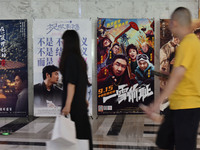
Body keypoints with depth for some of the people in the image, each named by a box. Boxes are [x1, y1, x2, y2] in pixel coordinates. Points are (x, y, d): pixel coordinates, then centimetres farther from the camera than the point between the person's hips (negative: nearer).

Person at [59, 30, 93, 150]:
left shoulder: (70, 58, -14)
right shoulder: (80, 59, 11)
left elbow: (71, 83, -20)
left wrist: (68, 104, -21)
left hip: (73, 103, -9)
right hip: (81, 102, 9)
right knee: (83, 131, 13)